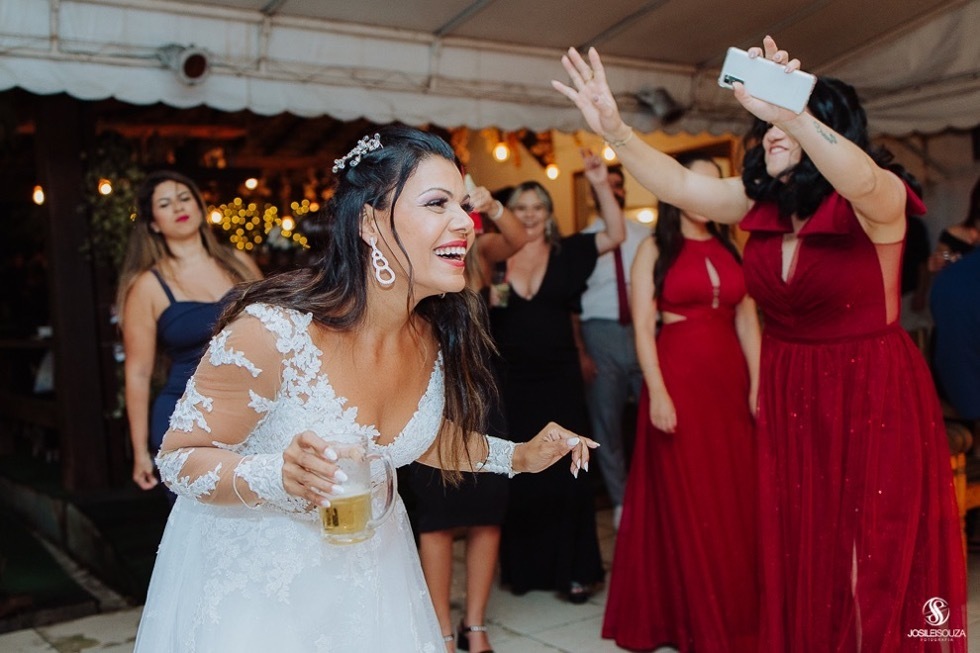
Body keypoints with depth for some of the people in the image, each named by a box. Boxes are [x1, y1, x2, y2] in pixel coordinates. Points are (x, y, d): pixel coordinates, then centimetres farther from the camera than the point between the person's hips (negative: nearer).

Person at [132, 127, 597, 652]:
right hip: (252, 579, -5)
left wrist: (518, 456, 3)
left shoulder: (439, 336, -10)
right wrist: (280, 478, -35)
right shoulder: (274, 331, -28)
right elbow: (178, 459, -18)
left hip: (368, 565, 6)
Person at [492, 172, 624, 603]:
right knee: (517, 476, 6)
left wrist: (602, 185, -12)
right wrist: (487, 299, -10)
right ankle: (523, 567, 20)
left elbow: (616, 235, -4)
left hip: (559, 378, 0)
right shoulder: (496, 260, 5)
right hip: (511, 381, 1)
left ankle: (573, 570, 13)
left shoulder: (566, 253, 5)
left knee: (565, 473, 3)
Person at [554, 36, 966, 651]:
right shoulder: (762, 201, 2)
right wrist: (615, 129, -20)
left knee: (878, 553, 5)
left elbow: (860, 180, -36)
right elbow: (679, 185, -6)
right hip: (787, 396, 5)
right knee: (796, 550, 13)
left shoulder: (877, 199, -13)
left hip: (872, 393, -5)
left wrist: (789, 112, -51)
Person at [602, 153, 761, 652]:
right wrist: (657, 394, -15)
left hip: (730, 381, 4)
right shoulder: (655, 249, 0)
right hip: (679, 380, -4)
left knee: (736, 501, 8)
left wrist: (758, 383, 0)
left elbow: (747, 320, 9)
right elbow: (642, 327, -7)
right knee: (684, 504, 3)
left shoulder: (730, 248, 13)